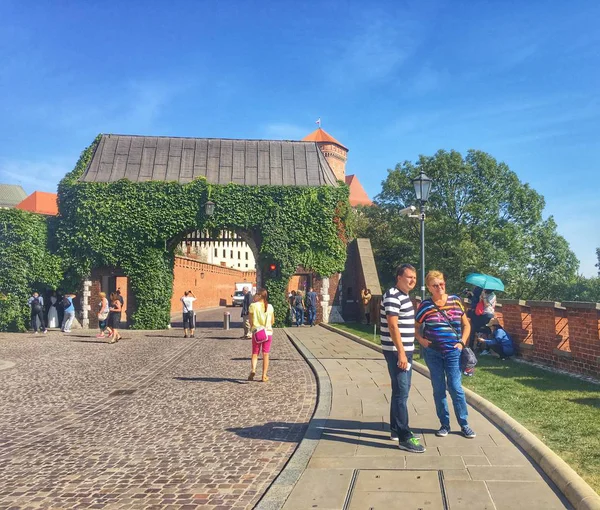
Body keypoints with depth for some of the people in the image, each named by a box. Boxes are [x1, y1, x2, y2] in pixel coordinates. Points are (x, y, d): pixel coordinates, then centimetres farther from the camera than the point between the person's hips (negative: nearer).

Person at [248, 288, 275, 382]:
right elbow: (272, 321, 6)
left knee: (255, 354, 10)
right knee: (265, 355, 10)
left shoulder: (253, 306, -9)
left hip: (256, 333, -1)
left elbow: (251, 321, -6)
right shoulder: (270, 307, -2)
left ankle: (253, 370, -14)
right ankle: (264, 376, 11)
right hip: (268, 332, 2)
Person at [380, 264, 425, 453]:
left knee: (401, 391, 16)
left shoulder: (404, 296, 15)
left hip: (405, 350, 10)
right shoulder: (393, 296, -16)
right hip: (396, 351, -10)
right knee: (401, 393, -8)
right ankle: (404, 438, -5)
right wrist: (401, 352, -24)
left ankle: (396, 430, 27)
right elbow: (393, 326, -22)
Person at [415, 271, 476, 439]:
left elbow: (466, 325, 10)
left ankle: (464, 424, 16)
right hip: (432, 352, 0)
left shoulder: (455, 301, 1)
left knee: (456, 387, 1)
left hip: (452, 352, 0)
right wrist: (421, 340, -6)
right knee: (438, 389, 8)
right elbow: (415, 327, 9)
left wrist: (462, 342, 0)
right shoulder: (425, 305, -2)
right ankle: (444, 424, 21)